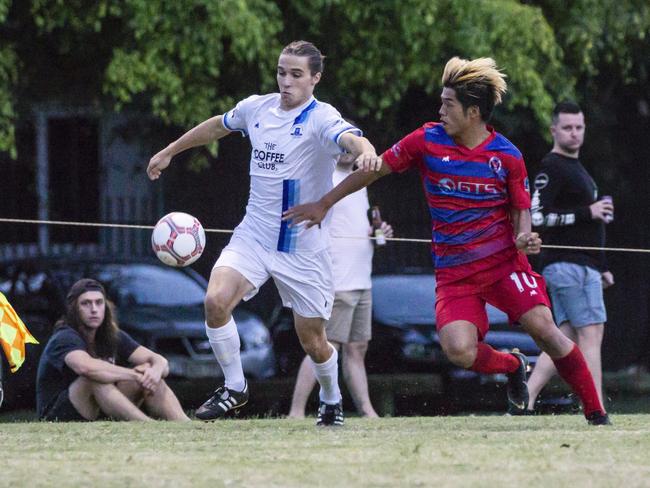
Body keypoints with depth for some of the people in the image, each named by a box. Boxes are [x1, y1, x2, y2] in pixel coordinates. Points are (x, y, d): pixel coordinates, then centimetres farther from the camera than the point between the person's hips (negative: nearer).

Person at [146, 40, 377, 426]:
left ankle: (332, 401, 36)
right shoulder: (257, 108, 3)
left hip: (303, 247, -4)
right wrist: (169, 151, 35)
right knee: (216, 300, -21)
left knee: (313, 342, 5)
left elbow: (348, 137, -37)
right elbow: (216, 126, 23)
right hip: (253, 236, 4)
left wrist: (365, 149, -61)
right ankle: (235, 388, -1)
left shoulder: (321, 119, -14)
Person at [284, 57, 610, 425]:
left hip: (504, 260, -1)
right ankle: (513, 367, 13)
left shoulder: (507, 156, -5)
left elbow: (521, 210, 6)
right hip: (454, 271, 1)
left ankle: (596, 413, -7)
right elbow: (376, 168, 8)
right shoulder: (427, 141, -2)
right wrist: (324, 204, 13)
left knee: (541, 325, -21)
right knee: (459, 350, -22)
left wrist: (524, 237, -18)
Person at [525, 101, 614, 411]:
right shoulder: (551, 168, -9)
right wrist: (587, 213, -19)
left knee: (567, 339, 5)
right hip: (568, 266, -10)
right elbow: (536, 216, -20)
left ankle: (525, 402, 2)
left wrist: (601, 267, 26)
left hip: (583, 266, 10)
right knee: (591, 333, -11)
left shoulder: (576, 168, 23)